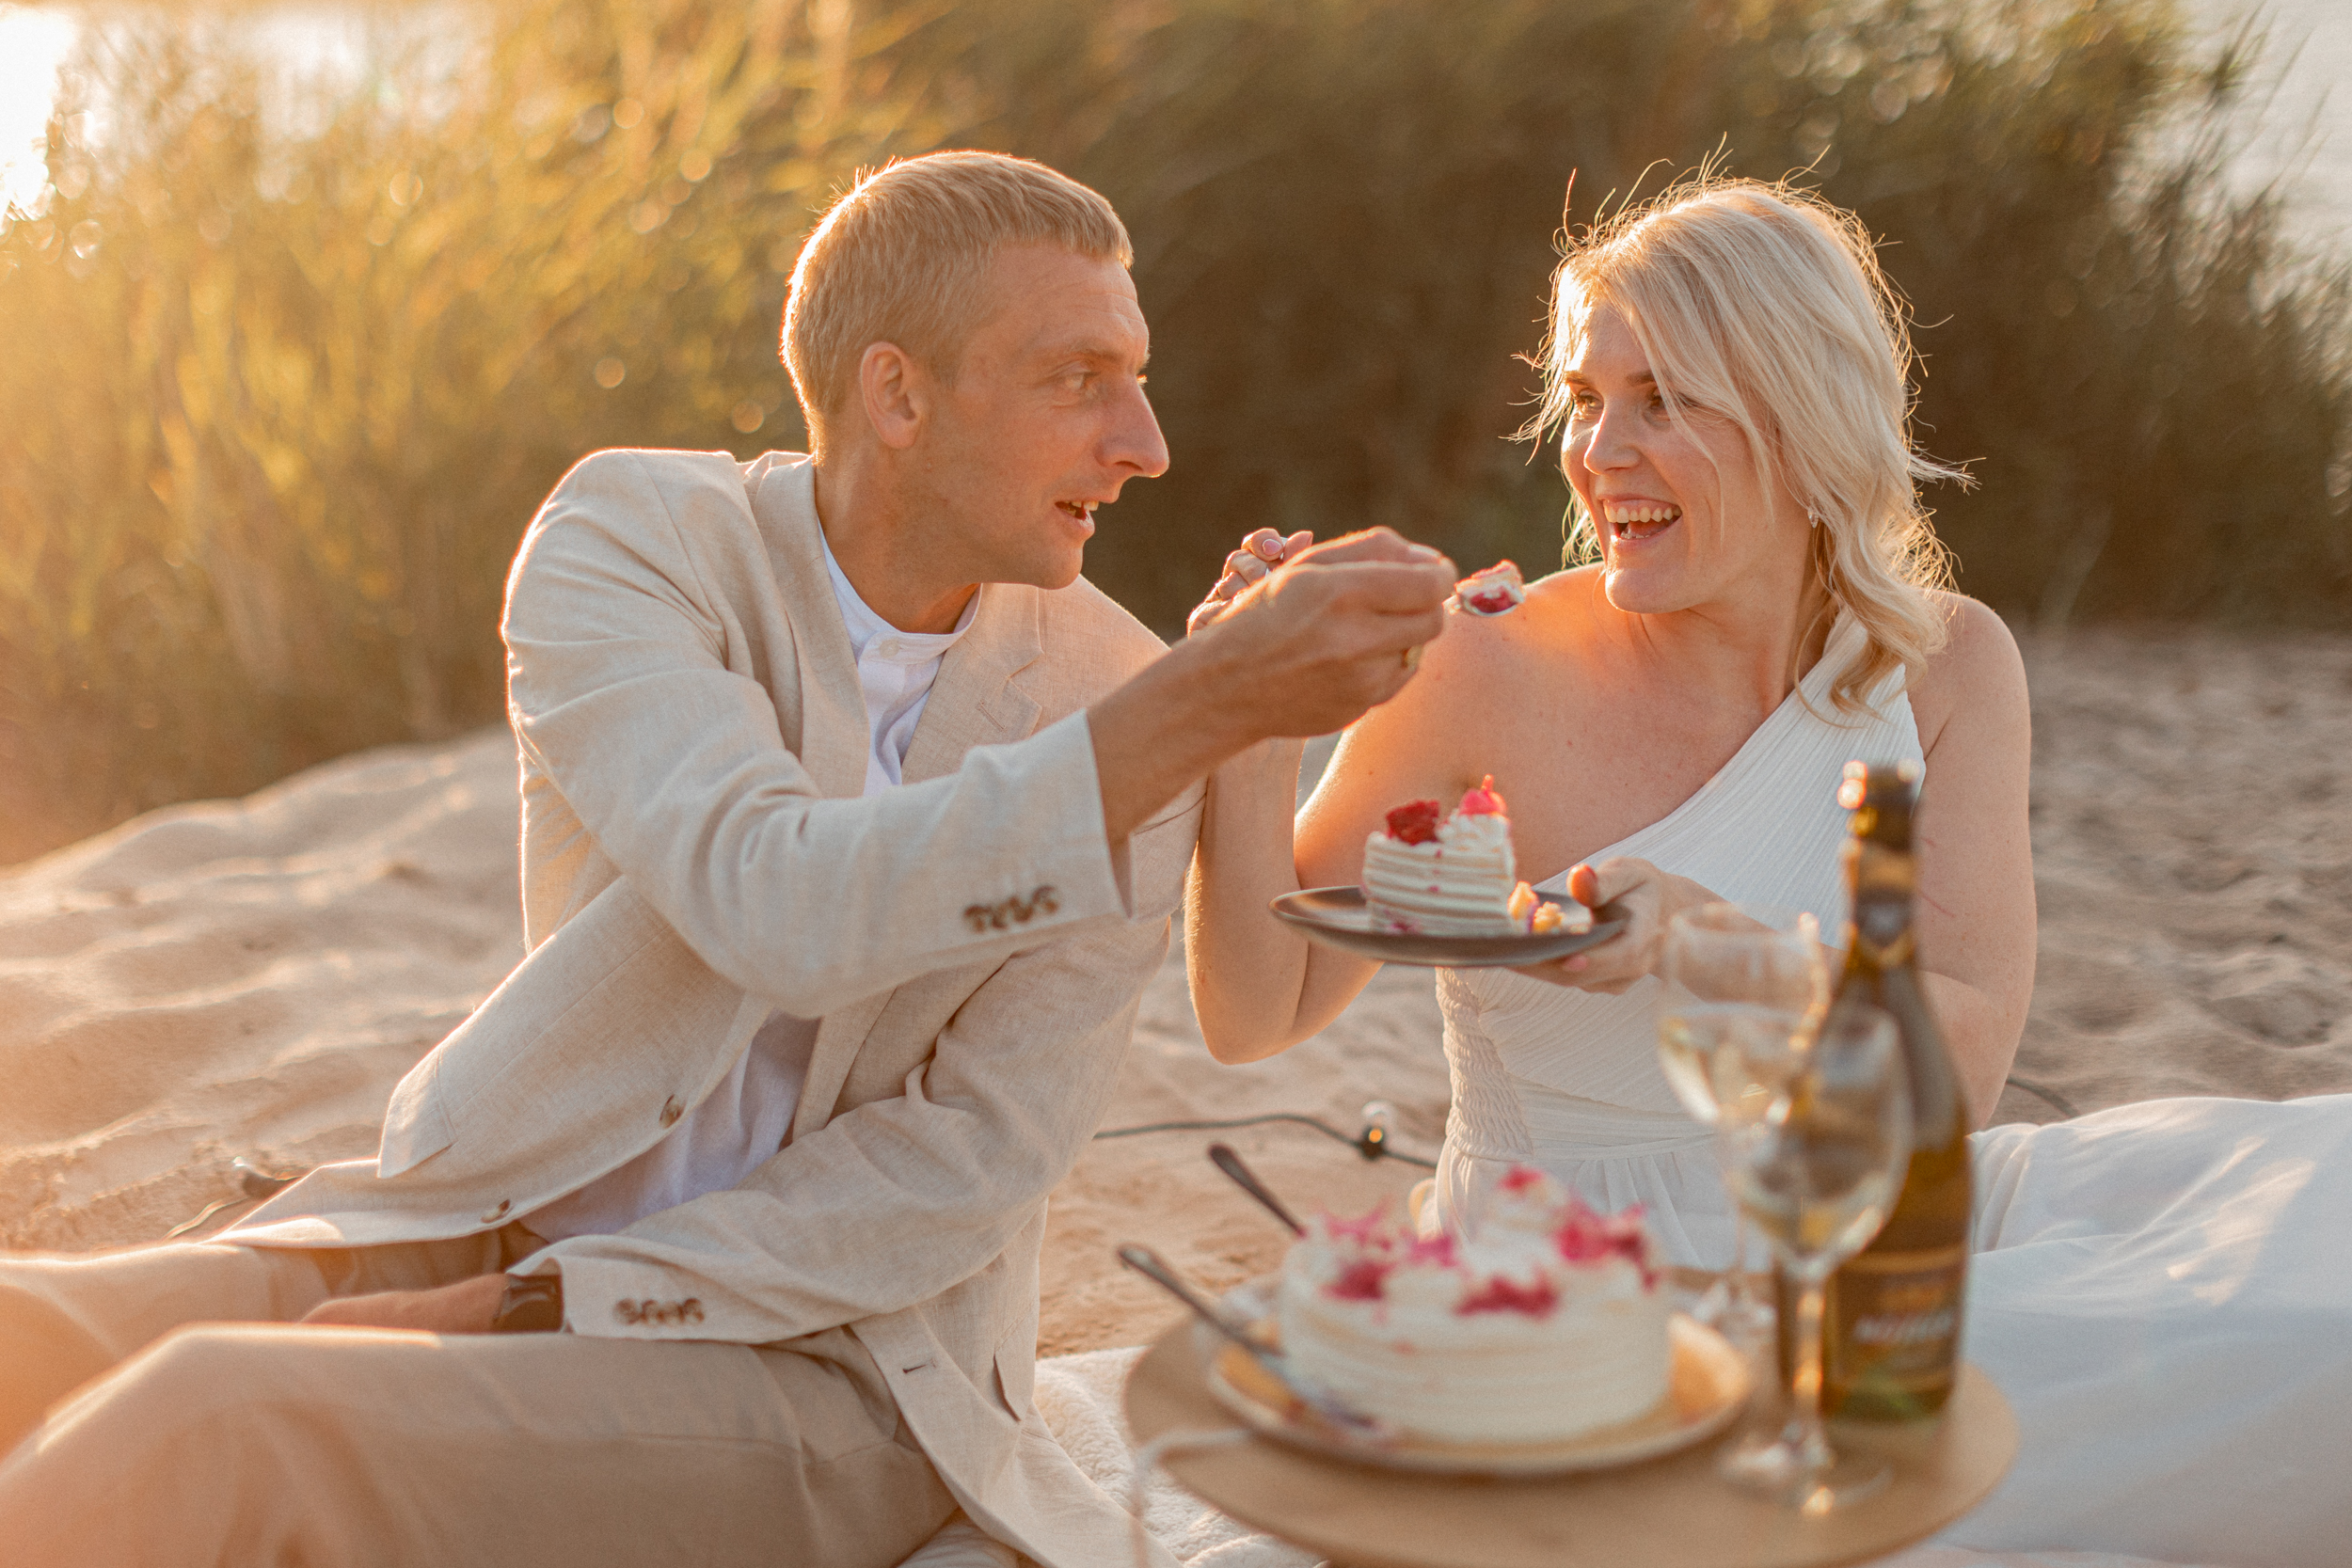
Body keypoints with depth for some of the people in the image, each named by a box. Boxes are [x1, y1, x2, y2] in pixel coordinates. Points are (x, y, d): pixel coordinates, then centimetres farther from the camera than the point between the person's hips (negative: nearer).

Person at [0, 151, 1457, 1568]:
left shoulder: (1121, 698, -4)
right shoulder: (632, 532, -5)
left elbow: (976, 1153, -8)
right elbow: (779, 908, -23)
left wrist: (523, 1313, -16)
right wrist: (1208, 706, -30)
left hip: (831, 1350, -2)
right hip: (476, 1232, 2)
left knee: (204, 1428, -28)